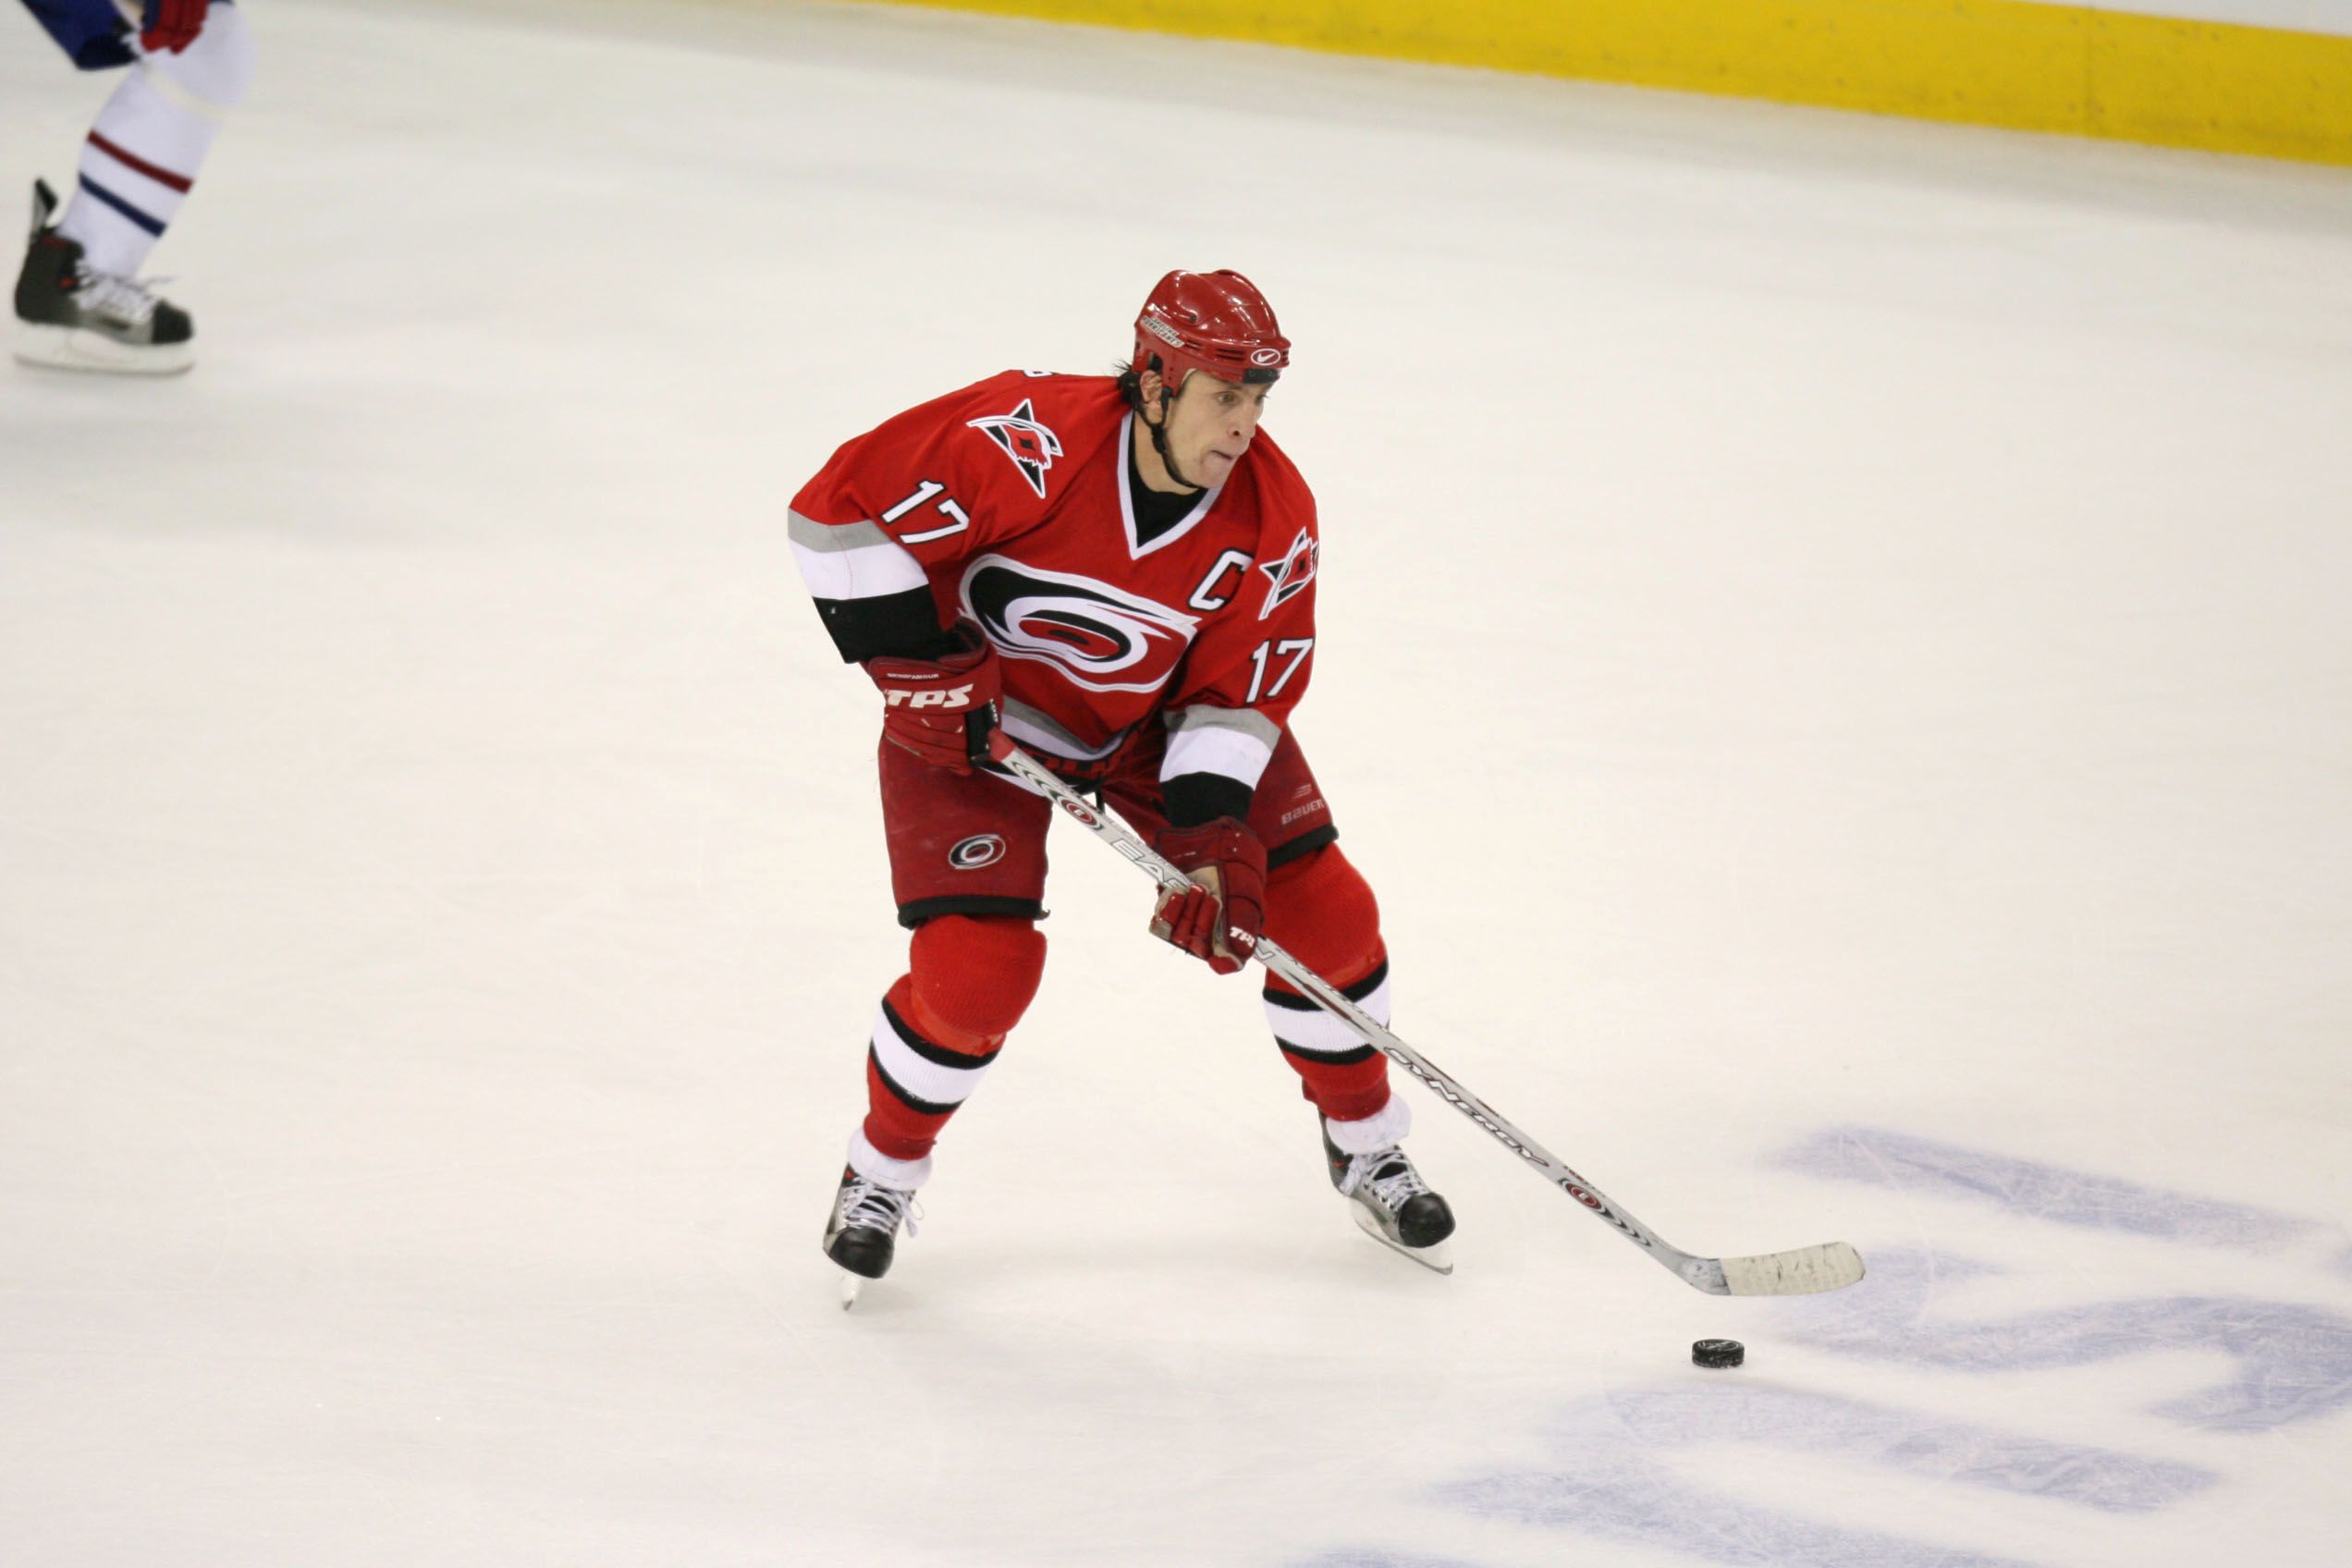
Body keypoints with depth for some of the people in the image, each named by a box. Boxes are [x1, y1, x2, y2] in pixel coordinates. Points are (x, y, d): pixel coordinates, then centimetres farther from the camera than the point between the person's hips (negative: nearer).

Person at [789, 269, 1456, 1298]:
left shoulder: (1272, 515, -19)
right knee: (976, 968, -16)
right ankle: (883, 1172, 14)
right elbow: (846, 504, -28)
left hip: (1159, 720, 4)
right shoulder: (1034, 443, -34)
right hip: (976, 714, -4)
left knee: (1317, 909, -1)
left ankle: (1365, 1145, 24)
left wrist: (1212, 841, -25)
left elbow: (1238, 686, -13)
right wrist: (916, 663, -26)